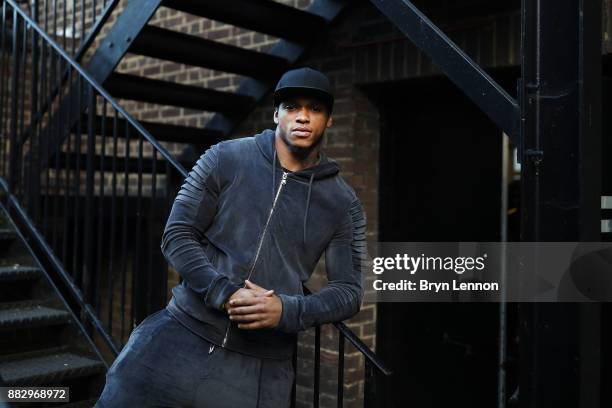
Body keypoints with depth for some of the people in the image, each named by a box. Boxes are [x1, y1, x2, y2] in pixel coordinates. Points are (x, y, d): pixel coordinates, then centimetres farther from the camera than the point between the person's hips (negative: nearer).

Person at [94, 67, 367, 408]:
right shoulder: (226, 159, -1)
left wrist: (287, 311, -16)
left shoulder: (343, 204, 0)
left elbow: (349, 290, 2)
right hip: (183, 337, 0)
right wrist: (226, 294, -17)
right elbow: (178, 235, -2)